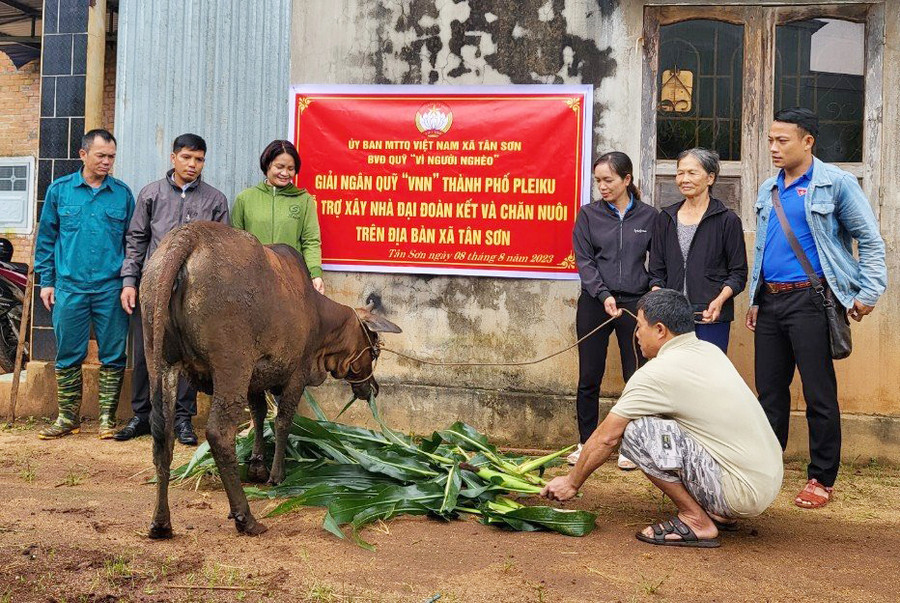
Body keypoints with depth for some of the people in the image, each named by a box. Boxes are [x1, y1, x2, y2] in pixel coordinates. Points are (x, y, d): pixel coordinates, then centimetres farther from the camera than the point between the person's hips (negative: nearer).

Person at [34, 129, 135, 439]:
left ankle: (108, 418, 12)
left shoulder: (123, 193, 6)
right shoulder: (60, 190, 6)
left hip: (111, 289, 0)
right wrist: (46, 281, 5)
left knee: (113, 355, 2)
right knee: (68, 355, 5)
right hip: (69, 288, 0)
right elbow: (45, 239, 10)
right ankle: (68, 417, 17)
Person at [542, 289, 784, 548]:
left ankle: (696, 521, -5)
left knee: (634, 428, -14)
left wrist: (572, 482, 9)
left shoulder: (657, 373, -13)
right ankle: (720, 512, 16)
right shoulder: (710, 351, 11)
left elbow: (606, 437, -4)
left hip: (742, 490, -9)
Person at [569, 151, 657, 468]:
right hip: (594, 303, 0)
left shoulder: (648, 216, 4)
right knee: (589, 377, 5)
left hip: (635, 303, 0)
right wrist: (604, 295, -13)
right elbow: (583, 261, -1)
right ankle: (585, 442, 18)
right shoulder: (589, 214, 4)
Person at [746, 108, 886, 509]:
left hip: (809, 299, -6)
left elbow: (870, 240, -3)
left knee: (819, 393, -1)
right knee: (769, 389, 11)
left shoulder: (835, 183, -5)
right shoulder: (768, 190, 14)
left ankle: (821, 479, 10)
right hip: (770, 300, 6)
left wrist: (868, 292, -8)